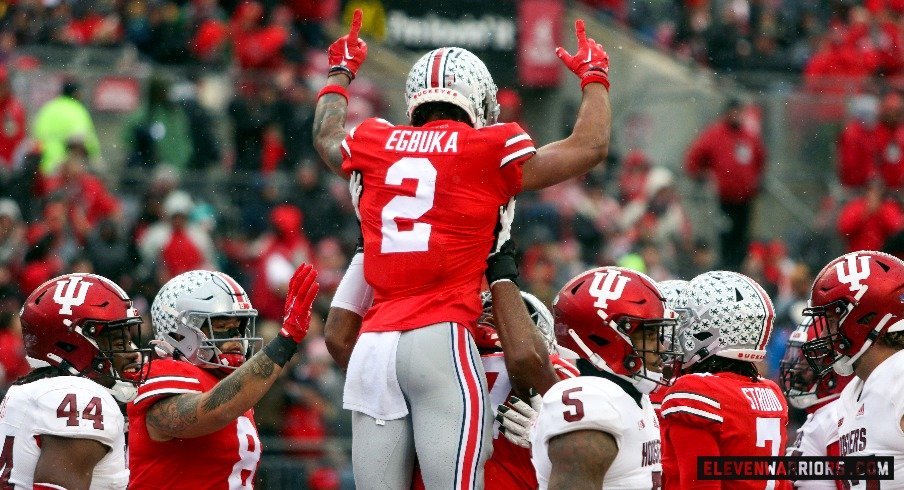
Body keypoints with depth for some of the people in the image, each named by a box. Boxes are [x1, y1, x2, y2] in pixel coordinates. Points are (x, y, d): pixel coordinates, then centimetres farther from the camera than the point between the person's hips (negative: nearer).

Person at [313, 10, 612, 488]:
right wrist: (594, 77, 30)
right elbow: (590, 146, 13)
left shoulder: (375, 145, 14)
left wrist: (340, 73, 57)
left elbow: (326, 137, 39)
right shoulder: (488, 150, 2)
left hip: (373, 344, 5)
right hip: (441, 340, -5)